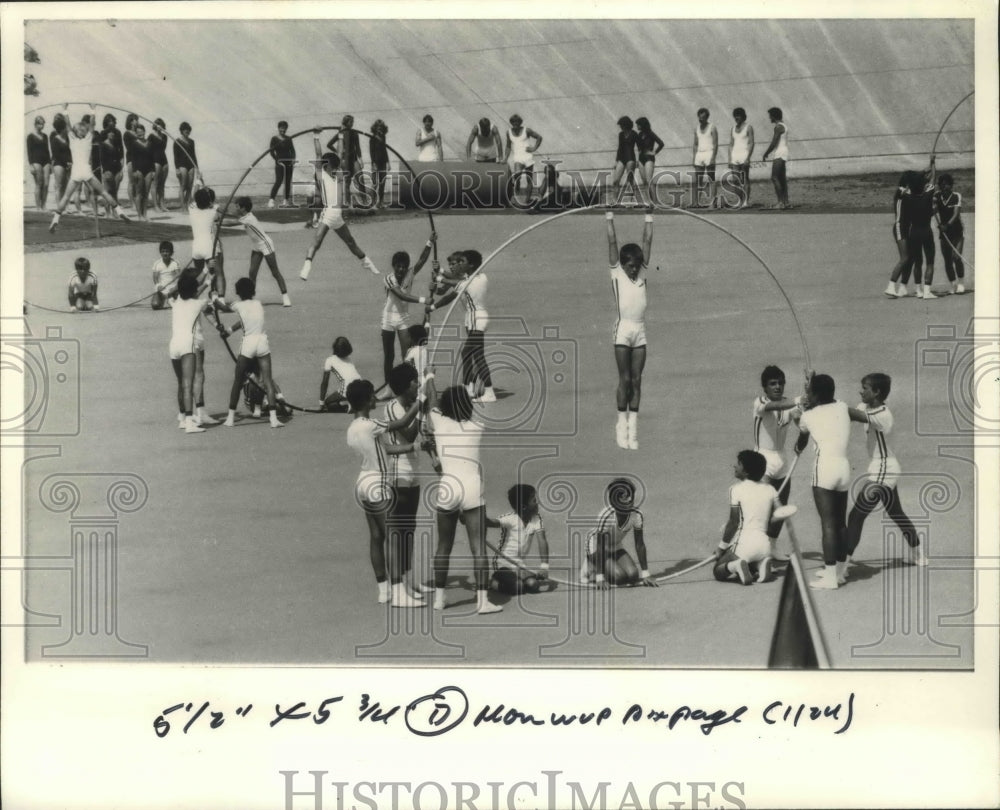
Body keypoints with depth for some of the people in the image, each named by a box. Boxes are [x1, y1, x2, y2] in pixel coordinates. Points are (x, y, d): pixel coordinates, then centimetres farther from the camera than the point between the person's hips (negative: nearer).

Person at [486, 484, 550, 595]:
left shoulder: (536, 519, -1)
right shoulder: (510, 518, -17)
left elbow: (542, 541, -12)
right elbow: (492, 523, -35)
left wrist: (544, 565, -26)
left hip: (520, 564, 6)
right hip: (504, 563, -6)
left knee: (533, 585, -18)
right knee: (517, 587, -27)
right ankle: (493, 582, 2)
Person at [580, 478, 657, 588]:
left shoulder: (636, 516, -21)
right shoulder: (605, 517, -35)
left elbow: (640, 545, -13)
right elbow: (600, 548, -30)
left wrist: (645, 574, -14)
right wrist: (600, 577, -31)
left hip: (615, 546, 6)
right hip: (595, 545, -6)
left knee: (633, 576, -13)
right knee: (620, 577, -23)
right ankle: (591, 569, 4)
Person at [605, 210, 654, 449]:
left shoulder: (642, 273, 10)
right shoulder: (616, 272, 1)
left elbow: (647, 241, 12)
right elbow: (612, 241, 0)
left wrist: (648, 218, 12)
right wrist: (610, 218, 1)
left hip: (640, 331, 4)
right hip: (623, 330, -4)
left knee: (636, 380, 4)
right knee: (624, 379, -2)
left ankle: (633, 427, 7)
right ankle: (622, 425, 5)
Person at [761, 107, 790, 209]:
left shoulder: (778, 127, -13)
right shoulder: (783, 126, 19)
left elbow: (774, 143, -19)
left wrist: (765, 154, -11)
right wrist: (766, 152, 18)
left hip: (779, 155, -10)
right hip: (781, 155, 10)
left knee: (774, 178, -14)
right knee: (782, 179, 9)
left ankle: (781, 202, -19)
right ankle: (786, 202, 7)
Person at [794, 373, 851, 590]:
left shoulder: (808, 416, 3)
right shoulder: (842, 408, 10)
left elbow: (800, 444, 25)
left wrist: (798, 448, 47)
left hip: (824, 467, -5)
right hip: (844, 466, 5)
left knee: (828, 524, -7)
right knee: (840, 522, 15)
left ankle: (830, 577, -10)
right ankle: (840, 570, 24)